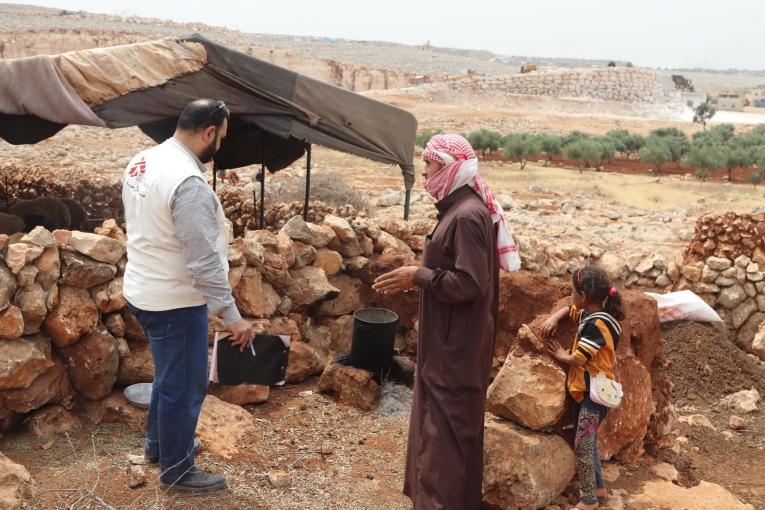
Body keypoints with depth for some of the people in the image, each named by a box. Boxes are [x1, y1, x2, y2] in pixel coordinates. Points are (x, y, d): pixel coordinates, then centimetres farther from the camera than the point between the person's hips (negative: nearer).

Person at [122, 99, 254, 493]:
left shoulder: (141, 162, 4)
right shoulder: (188, 183, -27)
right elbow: (204, 261, -28)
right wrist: (231, 315, -22)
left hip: (143, 291, 10)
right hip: (174, 302, -10)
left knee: (168, 375, 26)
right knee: (183, 385, 6)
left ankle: (158, 443, 43)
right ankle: (176, 470, 22)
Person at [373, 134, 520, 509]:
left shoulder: (467, 215, -22)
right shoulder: (460, 208, 10)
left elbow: (470, 282, -25)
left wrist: (418, 277, -18)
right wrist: (419, 275, 9)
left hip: (456, 344, -10)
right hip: (449, 340, 10)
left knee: (444, 427, 0)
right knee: (440, 421, 20)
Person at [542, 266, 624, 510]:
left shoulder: (596, 325, -24)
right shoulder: (590, 315, 5)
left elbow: (578, 359, -22)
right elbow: (568, 310, 24)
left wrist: (561, 355, -1)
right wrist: (554, 318, 3)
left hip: (595, 392, -10)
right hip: (587, 389, 10)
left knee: (582, 446, -4)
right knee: (588, 441, 21)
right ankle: (598, 487, 35)